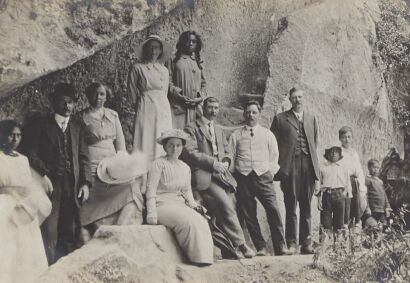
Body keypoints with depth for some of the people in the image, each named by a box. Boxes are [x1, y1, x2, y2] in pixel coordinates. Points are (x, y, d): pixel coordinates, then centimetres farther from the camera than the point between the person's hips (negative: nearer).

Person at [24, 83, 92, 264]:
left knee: (71, 231, 5)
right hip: (51, 182, -3)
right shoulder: (41, 125, 4)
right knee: (50, 230, -7)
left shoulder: (76, 127, 16)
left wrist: (85, 182, 3)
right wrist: (43, 175, -15)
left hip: (72, 185, 4)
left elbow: (83, 157, 13)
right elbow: (32, 154, -2)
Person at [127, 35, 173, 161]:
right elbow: (132, 95, 4)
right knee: (145, 143, -8)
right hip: (145, 110, -4)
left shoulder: (164, 70, 13)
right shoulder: (137, 68, 1)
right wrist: (140, 107, 8)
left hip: (163, 111, 4)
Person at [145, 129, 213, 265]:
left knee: (201, 222, -23)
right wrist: (151, 213, -14)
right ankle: (196, 259, -24)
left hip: (180, 205, 6)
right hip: (162, 205, -6)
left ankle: (204, 260, -24)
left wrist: (193, 205, 4)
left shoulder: (185, 168, 18)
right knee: (188, 222, -31)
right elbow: (151, 189, -5)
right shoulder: (159, 163, 0)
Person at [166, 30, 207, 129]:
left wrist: (200, 98, -1)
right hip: (177, 106, -4)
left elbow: (203, 84, 17)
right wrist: (179, 96, -13)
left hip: (195, 107, 4)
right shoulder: (173, 60, 6)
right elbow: (168, 82, -2)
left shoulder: (198, 62, 19)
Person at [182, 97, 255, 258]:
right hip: (204, 176, -6)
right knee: (226, 206, -21)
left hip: (221, 175, 7)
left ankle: (227, 250, 9)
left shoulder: (219, 130, 26)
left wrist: (226, 162, 1)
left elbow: (227, 151, 25)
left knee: (222, 213, 2)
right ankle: (240, 244, -15)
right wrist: (212, 163, -14)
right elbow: (189, 152, -8)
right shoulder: (192, 128, 3)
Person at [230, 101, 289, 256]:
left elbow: (274, 156, 16)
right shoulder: (236, 135, 13)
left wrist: (270, 173, 3)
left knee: (273, 209, -14)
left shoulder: (267, 134, 16)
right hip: (243, 177, 0)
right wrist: (233, 177, 1)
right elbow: (230, 157, 11)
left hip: (263, 175, 0)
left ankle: (280, 247, -10)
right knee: (248, 214, -3)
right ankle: (260, 248, 4)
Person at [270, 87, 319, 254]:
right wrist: (279, 166, -4)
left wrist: (314, 164, 8)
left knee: (306, 207, 5)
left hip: (308, 165, 3)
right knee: (290, 207, -3)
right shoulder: (280, 119, 8)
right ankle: (291, 243, 2)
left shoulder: (311, 119, 18)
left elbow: (314, 143, 18)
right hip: (290, 166, -3)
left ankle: (306, 243, 10)